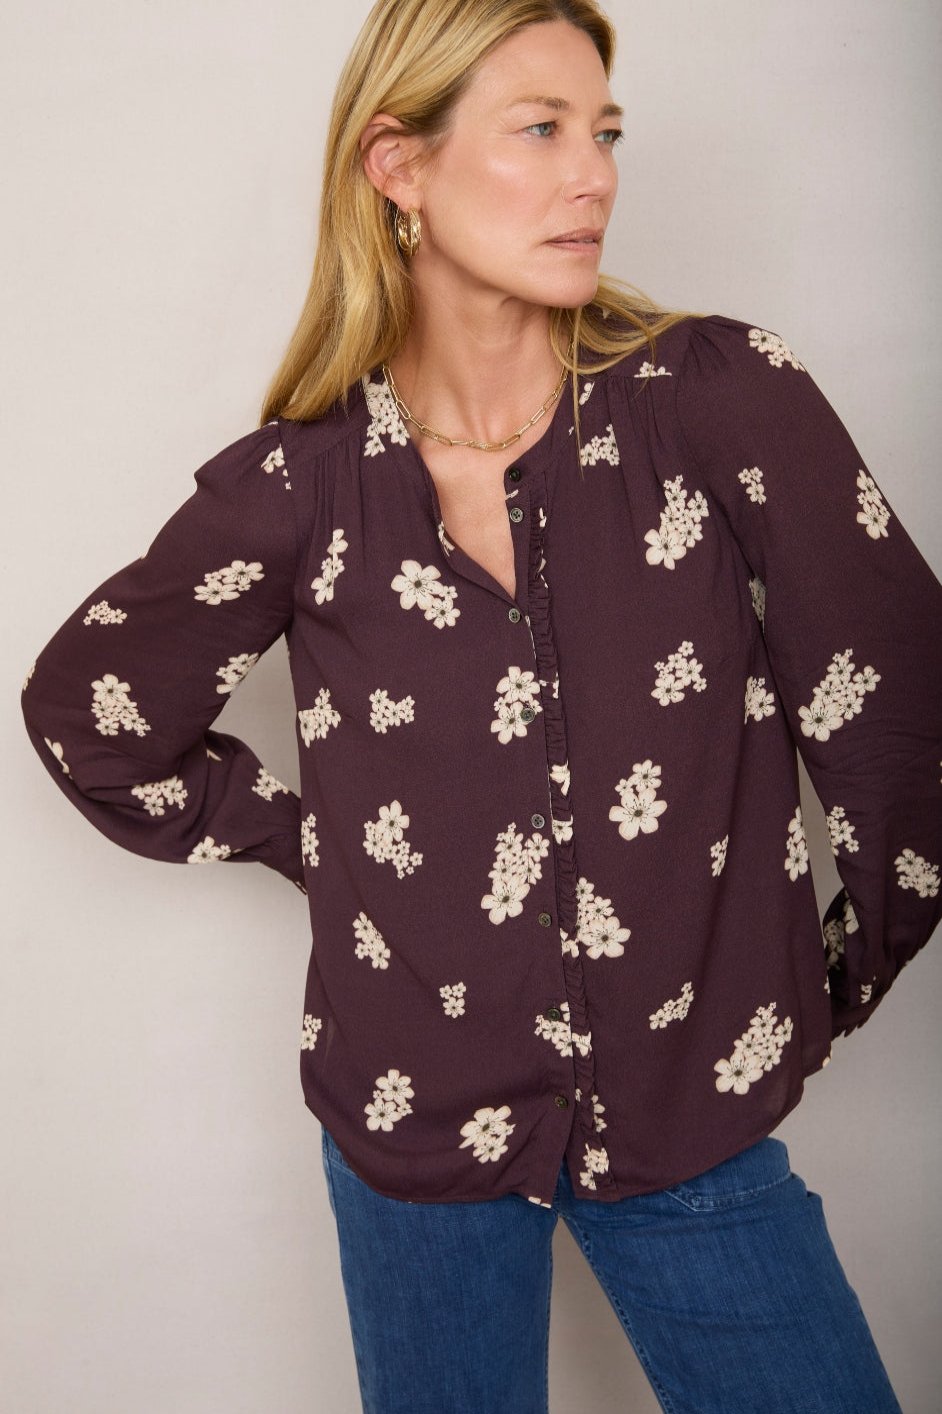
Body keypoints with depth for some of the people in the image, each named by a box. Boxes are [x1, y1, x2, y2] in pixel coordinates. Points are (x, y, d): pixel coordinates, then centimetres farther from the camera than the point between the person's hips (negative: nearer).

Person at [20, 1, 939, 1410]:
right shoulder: (304, 483, -9)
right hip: (417, 1125, 1)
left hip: (691, 1118, 0)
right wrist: (313, 845, 4)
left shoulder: (726, 397, -11)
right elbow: (88, 713, 5)